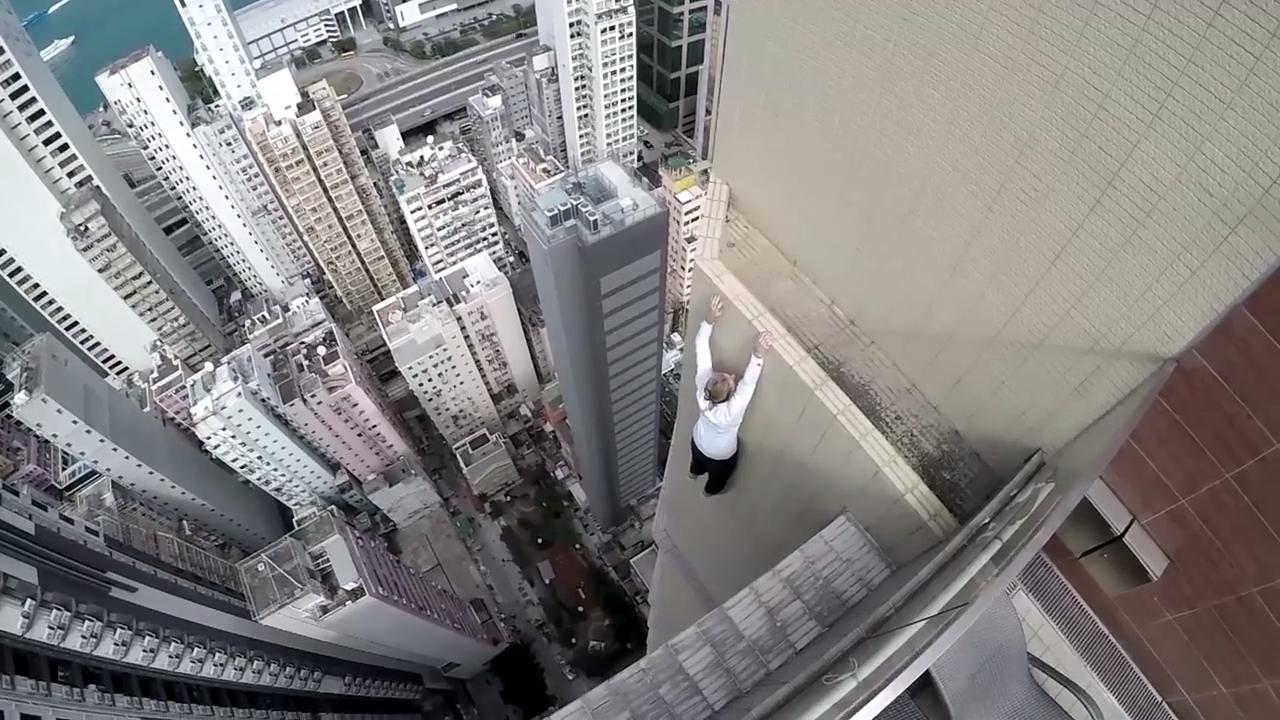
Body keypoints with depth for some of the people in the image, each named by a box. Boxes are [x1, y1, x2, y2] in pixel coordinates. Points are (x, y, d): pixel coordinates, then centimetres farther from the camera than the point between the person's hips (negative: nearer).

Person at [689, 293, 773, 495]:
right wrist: (758, 354, -67)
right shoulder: (732, 409, -49)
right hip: (721, 454, -4)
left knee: (698, 460, 39)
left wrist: (709, 320, -45)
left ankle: (693, 472, 72)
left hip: (698, 441, 4)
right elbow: (749, 381, -55)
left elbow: (701, 351, -37)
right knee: (718, 475, 33)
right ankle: (710, 490, 64)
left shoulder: (703, 385, -37)